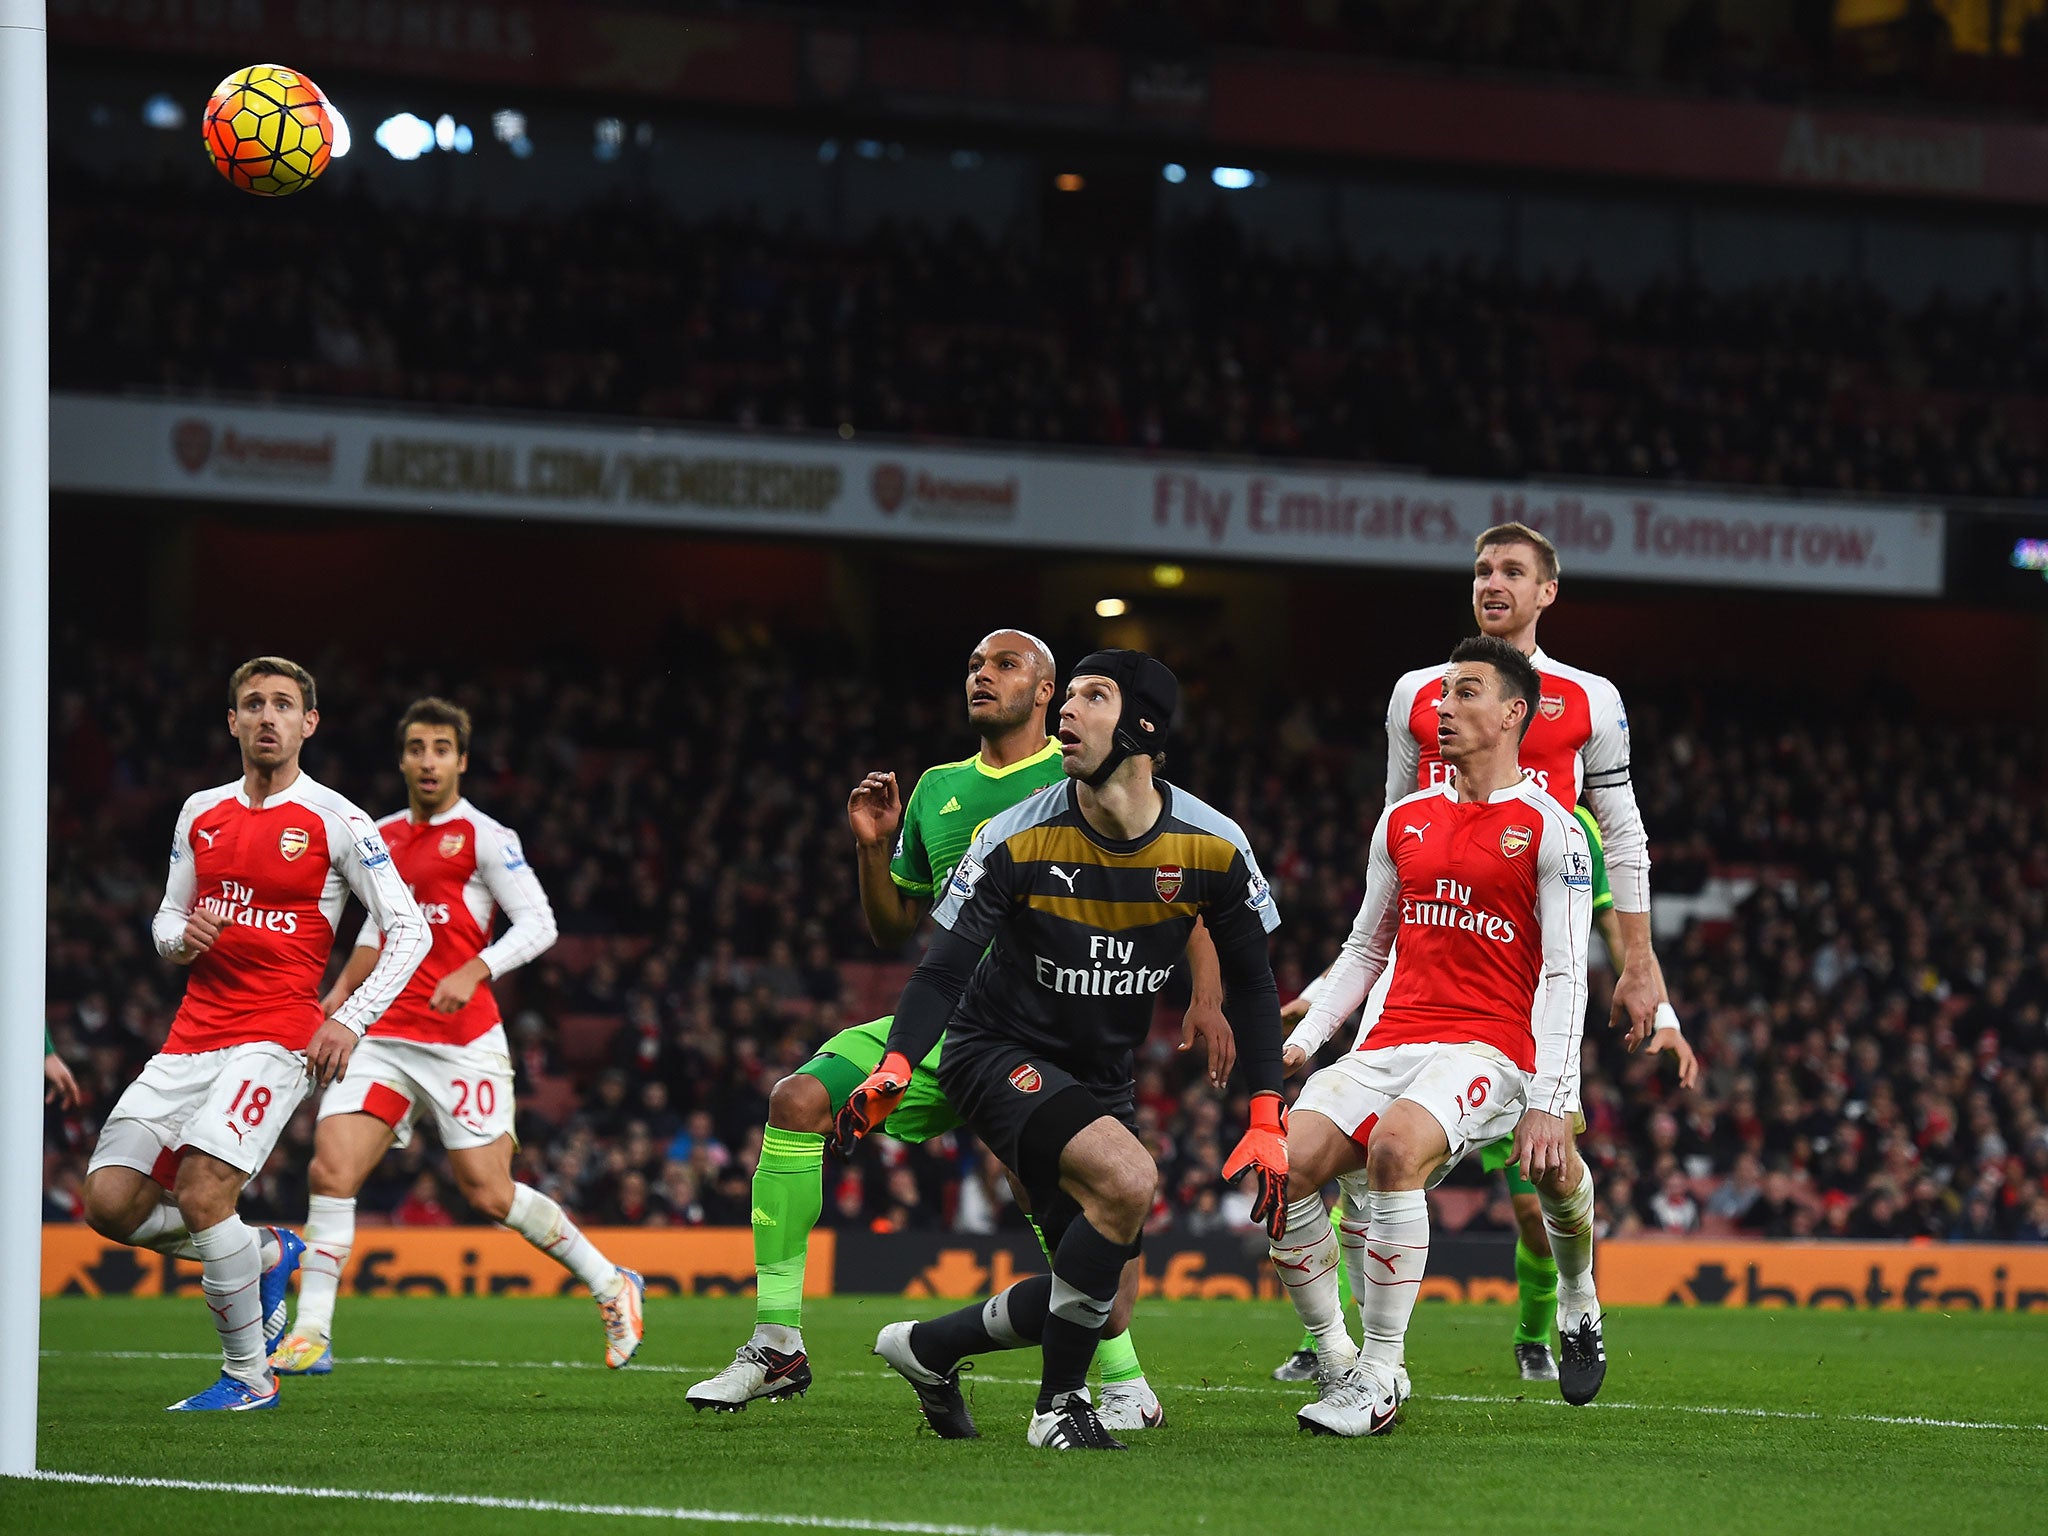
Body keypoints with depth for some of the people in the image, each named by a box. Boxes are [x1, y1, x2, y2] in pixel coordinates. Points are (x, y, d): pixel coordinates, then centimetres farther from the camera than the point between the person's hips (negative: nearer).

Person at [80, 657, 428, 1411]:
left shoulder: (334, 822, -3)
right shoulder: (200, 813, 13)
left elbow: (409, 930, -2)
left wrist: (349, 1021, -11)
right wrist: (180, 936, -4)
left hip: (276, 1037, -6)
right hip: (192, 1033, 6)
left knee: (201, 1196, -22)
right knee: (109, 1202, -6)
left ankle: (249, 1376, -4)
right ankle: (265, 1254, 19)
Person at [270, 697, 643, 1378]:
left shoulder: (484, 837, -3)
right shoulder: (382, 837, 15)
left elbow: (538, 924, -8)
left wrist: (473, 972, -22)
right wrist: (337, 999, 23)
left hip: (462, 1042, -5)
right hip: (384, 1036, 5)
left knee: (490, 1195, -6)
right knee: (330, 1170, -12)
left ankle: (612, 1284, 15)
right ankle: (312, 1335, -9)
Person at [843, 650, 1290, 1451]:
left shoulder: (1212, 848, -10)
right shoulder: (1017, 841, -18)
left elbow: (1250, 985, 1)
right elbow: (943, 971, -18)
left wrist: (1266, 1121, -5)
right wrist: (895, 1068, -37)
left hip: (1101, 1077, 5)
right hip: (995, 1053, -5)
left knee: (1101, 1307, 2)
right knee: (1128, 1177, -31)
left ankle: (927, 1347, 27)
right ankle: (1060, 1403, -16)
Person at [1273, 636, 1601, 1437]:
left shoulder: (1547, 830, 0)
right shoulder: (1404, 820, 18)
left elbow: (1563, 977, -5)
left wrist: (1549, 1103, -15)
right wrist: (1304, 1037, 11)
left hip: (1487, 1048, -6)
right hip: (1391, 1041, 6)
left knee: (1395, 1146, -35)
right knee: (1284, 1163, -19)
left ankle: (1377, 1380, -27)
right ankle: (1340, 1365, -8)